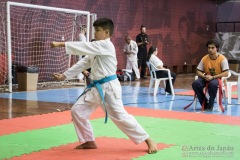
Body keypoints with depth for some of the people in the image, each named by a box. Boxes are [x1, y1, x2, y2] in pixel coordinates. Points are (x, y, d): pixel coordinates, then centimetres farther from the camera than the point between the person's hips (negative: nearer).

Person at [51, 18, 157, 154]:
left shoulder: (106, 45, -14)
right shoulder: (96, 49, 16)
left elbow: (83, 47, -20)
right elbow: (83, 64, 18)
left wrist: (61, 44, -16)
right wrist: (64, 75, 12)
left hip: (109, 88, -9)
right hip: (96, 89, 9)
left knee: (120, 116, -11)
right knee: (77, 111, 6)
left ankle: (148, 141, 1)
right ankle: (89, 141, 19)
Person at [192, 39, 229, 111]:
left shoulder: (222, 59, -13)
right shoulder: (204, 58, -2)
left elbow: (226, 73, -19)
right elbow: (198, 72, 1)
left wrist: (213, 77, -26)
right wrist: (204, 76, -21)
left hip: (218, 78, -4)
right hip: (207, 78, 4)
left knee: (213, 84, -40)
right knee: (195, 84, -25)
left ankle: (210, 105, -19)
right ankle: (205, 104, -10)